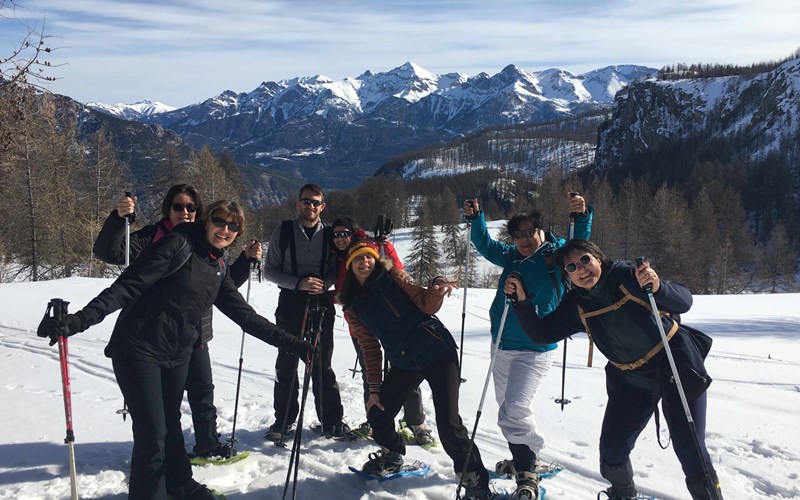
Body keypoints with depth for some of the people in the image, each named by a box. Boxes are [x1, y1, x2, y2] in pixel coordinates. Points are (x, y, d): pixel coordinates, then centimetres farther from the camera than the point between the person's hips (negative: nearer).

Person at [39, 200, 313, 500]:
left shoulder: (219, 270, 9)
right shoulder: (177, 245, -13)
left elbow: (244, 315, 10)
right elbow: (127, 286, -19)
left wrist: (292, 344, 6)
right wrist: (79, 320, -31)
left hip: (177, 355, 7)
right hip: (140, 349, -7)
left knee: (170, 423, 22)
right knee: (152, 433, -7)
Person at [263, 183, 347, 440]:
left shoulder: (329, 234, 6)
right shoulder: (284, 231, 1)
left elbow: (335, 270, 11)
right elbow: (270, 269, -1)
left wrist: (325, 283, -12)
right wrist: (298, 283, -15)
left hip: (321, 303, 1)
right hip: (290, 303, -1)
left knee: (323, 364, 5)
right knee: (287, 363, 2)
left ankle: (331, 419, 14)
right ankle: (284, 420, 14)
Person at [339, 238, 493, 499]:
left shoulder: (391, 276, -4)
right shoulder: (353, 306, 7)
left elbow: (424, 304, -9)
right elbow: (370, 348, 10)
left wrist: (436, 290, -31)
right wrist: (374, 388, 8)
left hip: (437, 352, -5)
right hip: (403, 364, 5)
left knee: (449, 424, -14)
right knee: (377, 415, 8)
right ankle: (392, 456, 39)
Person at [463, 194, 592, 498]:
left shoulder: (556, 255, -7)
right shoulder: (512, 258, 7)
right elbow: (485, 245, 14)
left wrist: (581, 216, -39)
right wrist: (475, 219, -1)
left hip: (535, 351, -7)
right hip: (502, 347, 7)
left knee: (516, 408, -18)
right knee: (506, 408, 18)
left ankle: (526, 473, -2)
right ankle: (522, 459, 38)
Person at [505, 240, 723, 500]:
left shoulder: (627, 275, -16)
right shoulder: (575, 305, -2)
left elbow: (684, 301, -21)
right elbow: (542, 333, 1)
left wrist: (658, 287, -42)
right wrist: (522, 301, -12)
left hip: (677, 367, -4)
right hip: (632, 381, 5)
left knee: (690, 449, -7)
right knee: (612, 451, 6)